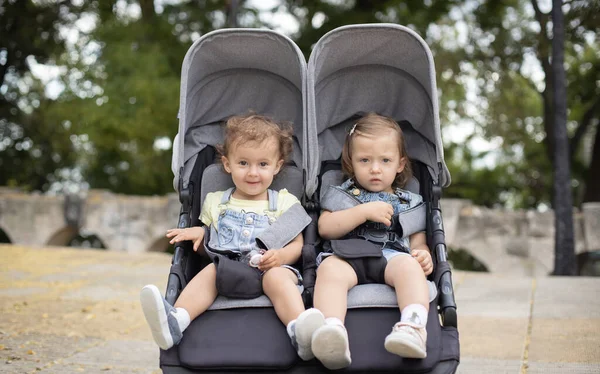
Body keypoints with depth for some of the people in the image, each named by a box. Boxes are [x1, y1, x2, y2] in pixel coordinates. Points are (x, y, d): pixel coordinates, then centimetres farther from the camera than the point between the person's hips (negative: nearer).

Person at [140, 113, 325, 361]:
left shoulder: (285, 203, 15)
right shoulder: (216, 202, 23)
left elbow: (297, 245, 9)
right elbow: (207, 246, 28)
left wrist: (281, 255, -13)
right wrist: (199, 233, 4)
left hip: (270, 269, -2)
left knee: (277, 276, -35)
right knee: (210, 271, -30)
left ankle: (301, 333, -61)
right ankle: (174, 323, -52)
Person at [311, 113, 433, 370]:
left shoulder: (410, 202, 28)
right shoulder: (340, 194, 25)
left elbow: (418, 243, 22)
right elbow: (325, 228, 8)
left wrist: (424, 256, -4)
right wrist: (365, 211, -2)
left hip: (392, 256, 1)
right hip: (347, 256, -1)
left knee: (409, 266, -35)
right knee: (330, 268, -37)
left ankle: (413, 327, -58)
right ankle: (331, 330, -61)